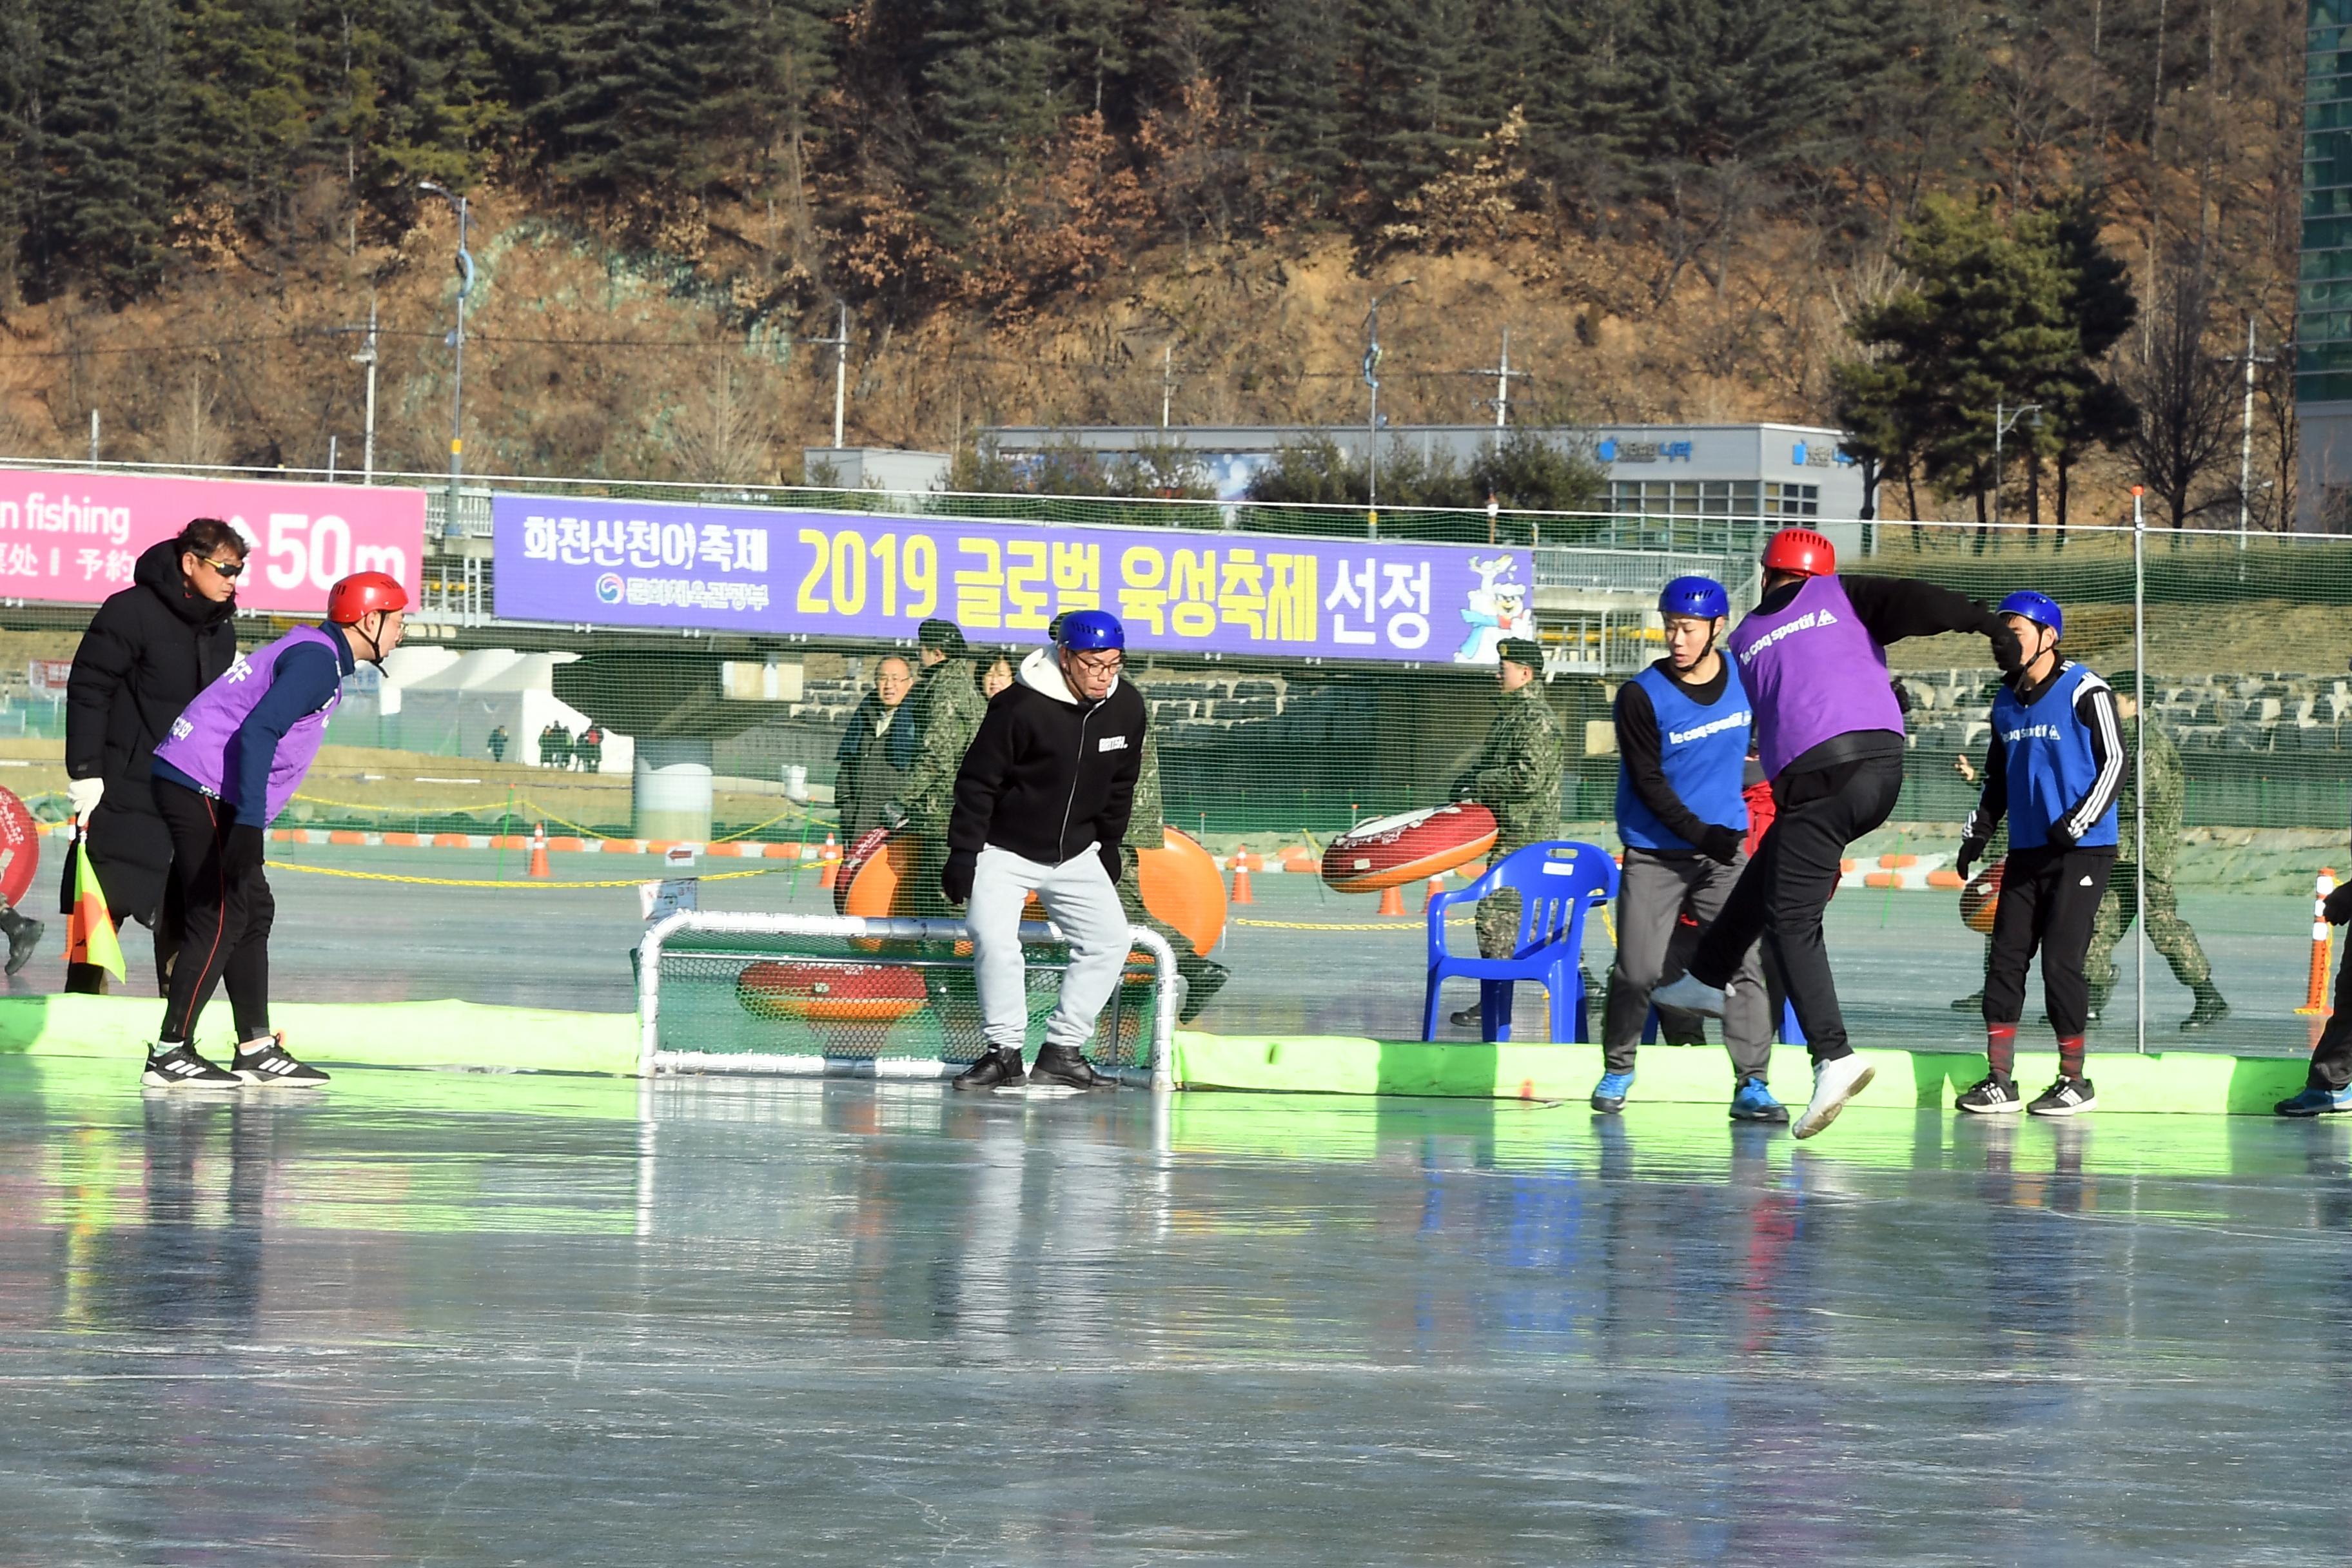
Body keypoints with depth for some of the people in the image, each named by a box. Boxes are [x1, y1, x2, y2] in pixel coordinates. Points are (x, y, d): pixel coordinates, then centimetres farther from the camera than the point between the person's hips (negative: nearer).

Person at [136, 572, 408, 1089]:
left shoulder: (314, 655, 19)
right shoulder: (317, 660, -13)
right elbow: (258, 732, -25)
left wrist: (247, 824, 21)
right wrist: (248, 825, -31)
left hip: (206, 793, 11)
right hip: (202, 790, -11)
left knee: (253, 911, 12)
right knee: (220, 918, -10)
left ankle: (257, 1050, 14)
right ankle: (170, 1054, -10)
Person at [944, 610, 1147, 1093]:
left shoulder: (1127, 708, -7)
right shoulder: (1021, 706, -24)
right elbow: (977, 781, -17)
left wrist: (1110, 845, 14)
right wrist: (963, 855, -18)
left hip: (1075, 853, 5)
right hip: (1004, 850, -5)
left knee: (1110, 939, -3)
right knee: (994, 939, -22)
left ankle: (1061, 1052, 2)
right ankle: (1005, 1052, -11)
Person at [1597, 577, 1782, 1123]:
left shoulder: (1745, 678, 0)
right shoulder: (1642, 695, -12)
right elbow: (1647, 782, -14)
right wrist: (1699, 833, -22)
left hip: (1725, 850, 3)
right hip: (1655, 852, -3)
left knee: (1744, 963, -8)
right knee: (1637, 971, -6)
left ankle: (1752, 1086, -6)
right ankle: (1617, 1071, 16)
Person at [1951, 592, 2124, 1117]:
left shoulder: (2084, 691, -9)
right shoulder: (2006, 703, 12)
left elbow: (2115, 763, -12)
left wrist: (2077, 823, -19)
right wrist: (1977, 833, 14)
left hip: (2080, 851, -7)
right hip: (2026, 852, 7)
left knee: (2060, 960, -8)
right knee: (2006, 956, 2)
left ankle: (2074, 1082, 3)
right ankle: (1999, 1080, 6)